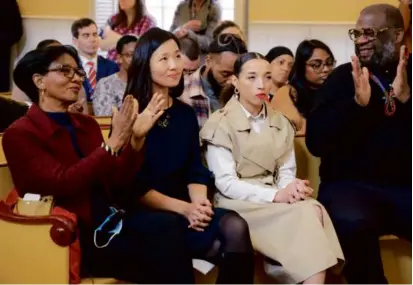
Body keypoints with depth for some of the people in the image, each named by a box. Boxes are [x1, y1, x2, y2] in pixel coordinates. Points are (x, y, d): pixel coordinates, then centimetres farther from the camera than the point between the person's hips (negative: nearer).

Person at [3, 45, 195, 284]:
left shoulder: (87, 124, 14)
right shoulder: (20, 134, -4)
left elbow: (118, 186, 7)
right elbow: (62, 184, -20)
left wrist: (136, 138, -7)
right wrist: (114, 142, -24)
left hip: (109, 219, 6)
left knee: (170, 226, -24)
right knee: (163, 255, -24)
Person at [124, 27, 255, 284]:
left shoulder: (186, 113, 13)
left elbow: (195, 170, 9)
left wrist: (199, 202, -13)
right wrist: (183, 208, -17)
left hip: (186, 208, 5)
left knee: (236, 227, -27)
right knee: (230, 245, -28)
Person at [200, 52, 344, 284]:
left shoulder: (280, 123, 14)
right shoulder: (221, 124, -4)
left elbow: (286, 170, 8)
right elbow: (225, 183, -12)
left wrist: (292, 188, -18)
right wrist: (275, 195, -23)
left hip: (275, 200, 5)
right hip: (238, 204, -5)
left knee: (314, 209, -28)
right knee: (305, 215, -29)